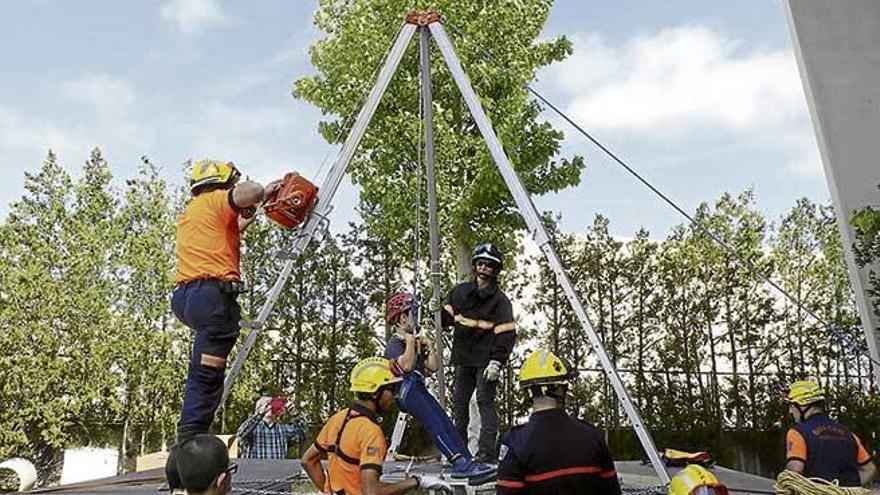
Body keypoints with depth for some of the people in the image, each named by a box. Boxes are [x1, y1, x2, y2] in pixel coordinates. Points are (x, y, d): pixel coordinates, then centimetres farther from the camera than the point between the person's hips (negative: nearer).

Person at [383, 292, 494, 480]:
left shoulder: (416, 342, 27)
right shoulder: (394, 343, 1)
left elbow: (433, 367, 20)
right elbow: (406, 365, -18)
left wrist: (429, 345, 14)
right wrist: (410, 341, -8)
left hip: (419, 389, 8)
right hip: (405, 390, -8)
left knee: (445, 420, -10)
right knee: (434, 423, -24)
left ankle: (467, 461, -22)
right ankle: (459, 461, -36)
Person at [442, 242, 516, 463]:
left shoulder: (500, 300, -4)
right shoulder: (460, 292, 10)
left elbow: (507, 334, -9)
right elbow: (447, 318, 19)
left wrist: (497, 361, -18)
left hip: (486, 361, -5)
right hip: (463, 358, 5)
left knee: (485, 402, -6)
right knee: (459, 402, 10)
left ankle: (488, 451, -2)